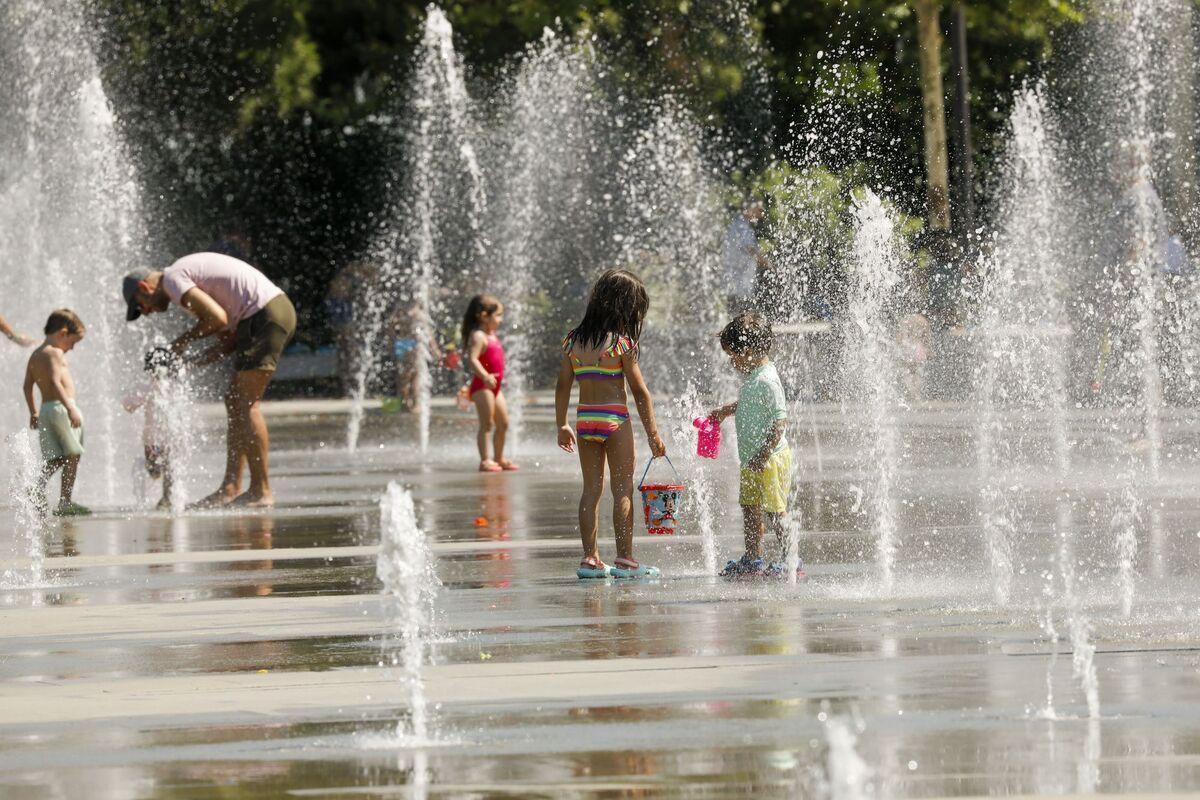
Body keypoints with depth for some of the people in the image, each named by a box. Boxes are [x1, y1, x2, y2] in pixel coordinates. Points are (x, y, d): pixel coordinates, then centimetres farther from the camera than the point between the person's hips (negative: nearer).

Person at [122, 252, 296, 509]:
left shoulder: (173, 279, -6)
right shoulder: (191, 280, 24)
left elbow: (218, 319, -18)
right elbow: (231, 340, 20)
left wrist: (185, 339, -1)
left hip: (264, 314, -10)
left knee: (245, 405, -9)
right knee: (235, 403, 12)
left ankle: (262, 492, -10)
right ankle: (231, 488, 12)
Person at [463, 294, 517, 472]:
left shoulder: (492, 336, 16)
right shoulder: (478, 336, -15)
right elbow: (472, 359, -27)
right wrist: (485, 376, -38)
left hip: (495, 386, 10)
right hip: (482, 387, -10)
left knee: (503, 423, 14)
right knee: (486, 424, -9)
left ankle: (499, 458, 24)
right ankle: (484, 461, -8)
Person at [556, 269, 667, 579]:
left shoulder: (574, 341, 5)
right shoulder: (621, 343, -10)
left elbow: (563, 386, 8)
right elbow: (640, 391, -8)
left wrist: (562, 426, 17)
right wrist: (653, 434, -2)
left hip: (585, 419, 5)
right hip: (615, 419, -5)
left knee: (591, 489, 10)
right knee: (623, 490, 1)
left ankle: (590, 558, 8)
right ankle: (624, 559, 0)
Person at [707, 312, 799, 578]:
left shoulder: (767, 381, -21)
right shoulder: (754, 377, 10)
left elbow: (780, 421, -24)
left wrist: (763, 455, -26)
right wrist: (725, 411, 24)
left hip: (771, 459, -11)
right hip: (753, 460, 11)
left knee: (773, 512, -7)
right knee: (750, 508, 17)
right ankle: (752, 559, 27)